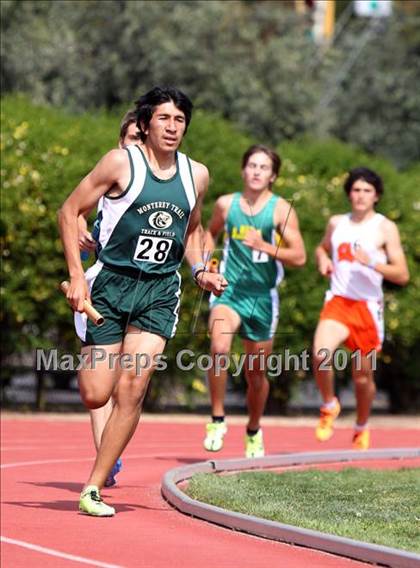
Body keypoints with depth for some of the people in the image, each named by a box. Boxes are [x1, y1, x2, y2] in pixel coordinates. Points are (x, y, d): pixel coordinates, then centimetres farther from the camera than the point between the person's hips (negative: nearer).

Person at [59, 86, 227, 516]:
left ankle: (93, 488, -6)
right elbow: (69, 212, -2)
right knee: (95, 396, -5)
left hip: (159, 292, 3)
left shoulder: (196, 175, 8)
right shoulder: (121, 163, -6)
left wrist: (200, 270, 8)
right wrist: (76, 276, -10)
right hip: (111, 283, -2)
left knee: (132, 388, -14)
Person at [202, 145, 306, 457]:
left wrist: (265, 246, -22)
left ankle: (254, 432, 36)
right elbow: (211, 232, 25)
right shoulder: (226, 204, 4)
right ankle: (218, 420, -15)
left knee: (256, 372, 12)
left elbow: (299, 257, -9)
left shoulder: (281, 209, -3)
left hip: (262, 296, 0)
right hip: (229, 291, 0)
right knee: (219, 348, -29)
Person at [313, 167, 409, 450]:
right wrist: (323, 259, 8)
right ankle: (329, 406, 0)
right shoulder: (336, 223, 10)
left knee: (363, 376, 8)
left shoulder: (385, 228, -2)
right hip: (338, 302, 2)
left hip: (368, 306, -2)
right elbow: (322, 247, 31)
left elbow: (402, 275, -5)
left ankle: (362, 428, 33)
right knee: (321, 354, -26)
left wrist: (372, 263, -21)